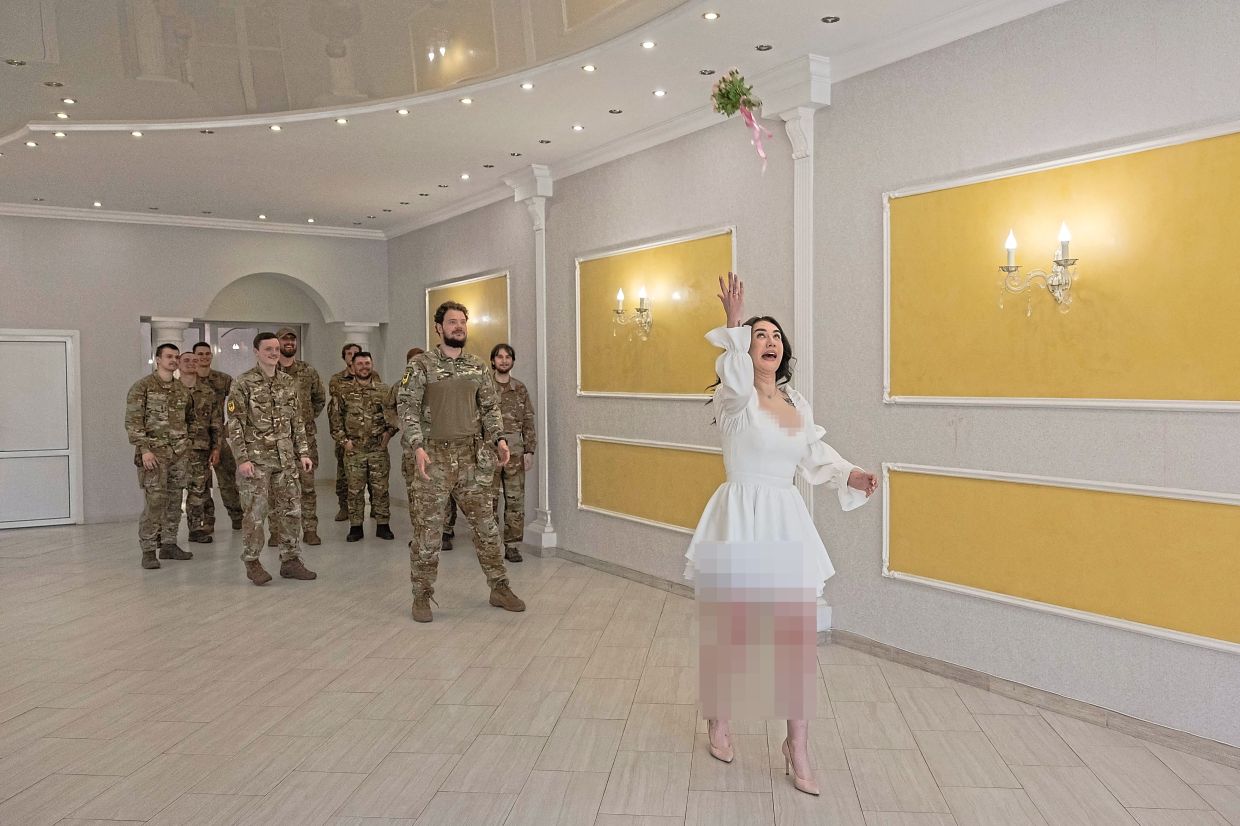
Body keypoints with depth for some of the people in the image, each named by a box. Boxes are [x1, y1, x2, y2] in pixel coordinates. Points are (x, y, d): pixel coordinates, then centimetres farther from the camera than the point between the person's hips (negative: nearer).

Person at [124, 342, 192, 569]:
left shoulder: (182, 389, 13)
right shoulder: (142, 386, -5)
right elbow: (132, 421, -9)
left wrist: (185, 442, 14)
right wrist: (144, 449, -16)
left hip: (179, 453, 6)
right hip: (154, 452, -6)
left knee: (174, 501, 9)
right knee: (155, 501, -10)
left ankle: (169, 544, 19)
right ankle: (148, 551, -4)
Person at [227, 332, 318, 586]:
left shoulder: (288, 382, 10)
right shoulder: (243, 383, -6)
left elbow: (297, 421, 13)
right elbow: (235, 424, -9)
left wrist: (303, 453, 8)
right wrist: (242, 458, -15)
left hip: (286, 459, 5)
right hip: (256, 459, -5)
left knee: (290, 510, 7)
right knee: (255, 512, 1)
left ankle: (290, 560, 17)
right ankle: (252, 562, 14)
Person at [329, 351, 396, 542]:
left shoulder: (383, 390, 5)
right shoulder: (344, 391, 2)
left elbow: (394, 414, 9)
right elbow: (334, 417, 2)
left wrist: (389, 433, 0)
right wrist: (343, 440, -3)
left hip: (379, 449, 1)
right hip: (354, 449, 0)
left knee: (381, 488, 4)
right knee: (355, 490, 4)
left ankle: (383, 525, 13)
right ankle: (355, 527, 13)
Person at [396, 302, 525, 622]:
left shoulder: (478, 367, 10)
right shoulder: (421, 365, -4)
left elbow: (490, 407, 15)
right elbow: (406, 409, -8)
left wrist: (498, 438, 0)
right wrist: (417, 446, -19)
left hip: (473, 457, 4)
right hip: (435, 457, -4)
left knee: (486, 524, 9)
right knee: (427, 528, 2)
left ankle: (499, 588, 21)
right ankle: (422, 595, 15)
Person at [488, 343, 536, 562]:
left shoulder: (520, 389, 8)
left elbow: (528, 422, 7)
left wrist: (529, 451, 1)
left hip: (515, 452, 2)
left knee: (515, 500, 3)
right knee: (489, 499, 4)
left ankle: (512, 545, 11)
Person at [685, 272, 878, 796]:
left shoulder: (798, 404, 11)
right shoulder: (734, 399, -8)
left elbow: (816, 456, 21)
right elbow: (736, 377, -32)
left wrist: (851, 475, 4)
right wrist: (734, 323, -44)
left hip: (787, 523, 5)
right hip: (740, 521, -5)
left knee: (799, 635, 3)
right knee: (727, 630, 7)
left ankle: (797, 747, 17)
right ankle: (717, 721, 32)